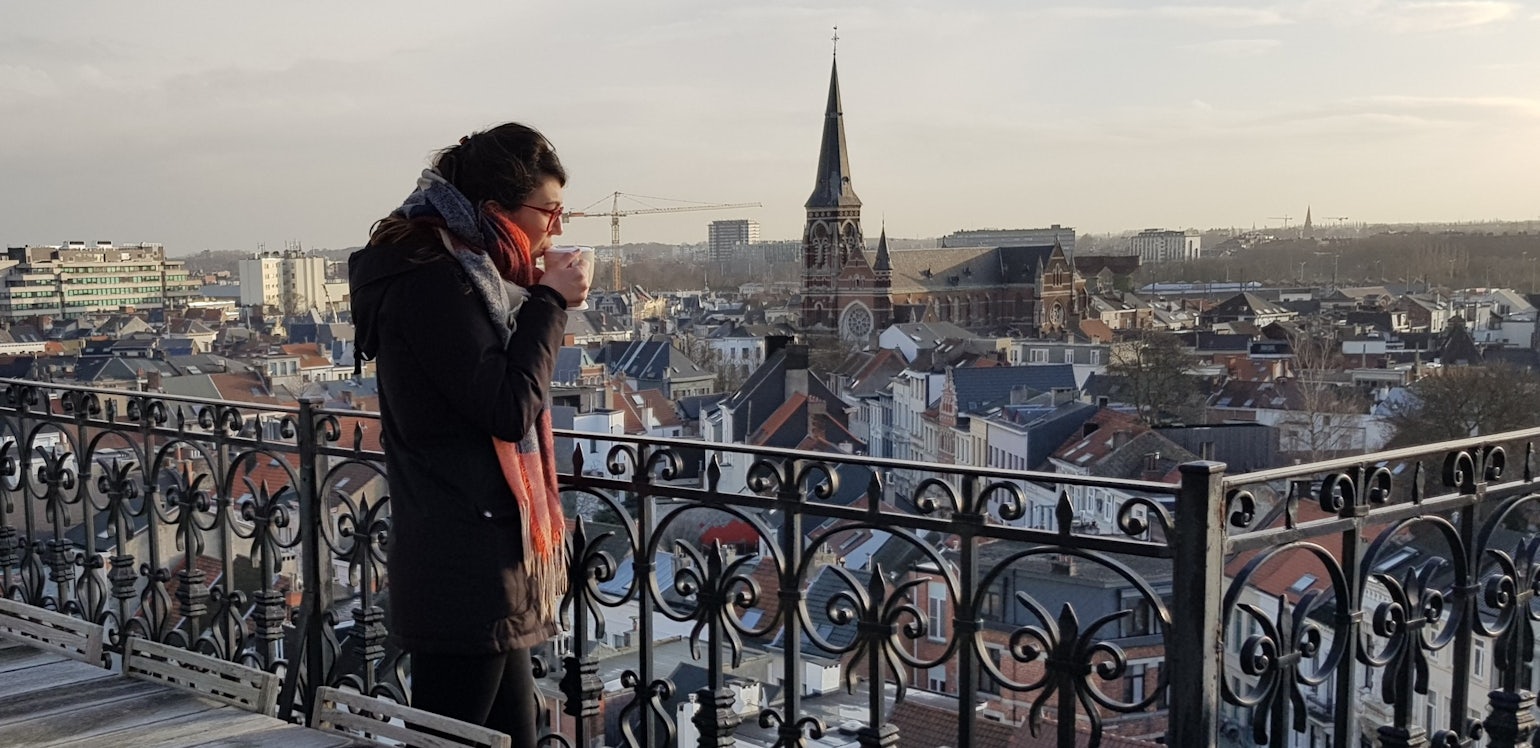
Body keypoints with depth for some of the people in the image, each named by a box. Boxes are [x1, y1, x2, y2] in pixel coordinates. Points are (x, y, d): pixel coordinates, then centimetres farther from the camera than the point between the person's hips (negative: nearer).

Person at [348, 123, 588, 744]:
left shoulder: (460, 272, 14)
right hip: (464, 568, -10)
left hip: (489, 558, 10)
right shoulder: (432, 280, -16)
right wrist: (549, 304, -12)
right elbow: (507, 408, -19)